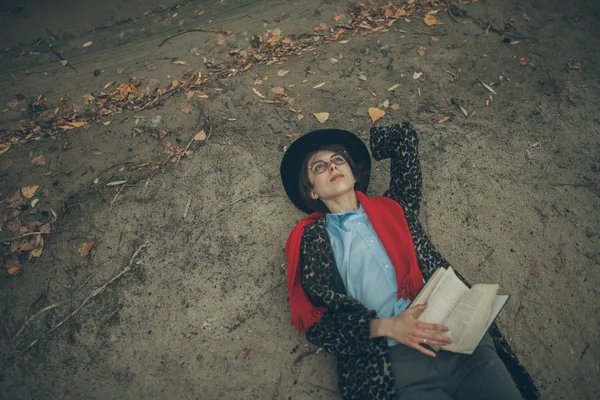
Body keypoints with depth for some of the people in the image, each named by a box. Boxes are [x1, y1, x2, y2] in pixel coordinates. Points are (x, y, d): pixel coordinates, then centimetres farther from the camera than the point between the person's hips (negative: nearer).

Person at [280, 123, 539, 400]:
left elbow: (404, 135, 24)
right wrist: (385, 327, -11)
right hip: (393, 358, -3)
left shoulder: (392, 208, 16)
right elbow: (316, 322, 0)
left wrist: (360, 147, 32)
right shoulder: (311, 238, 7)